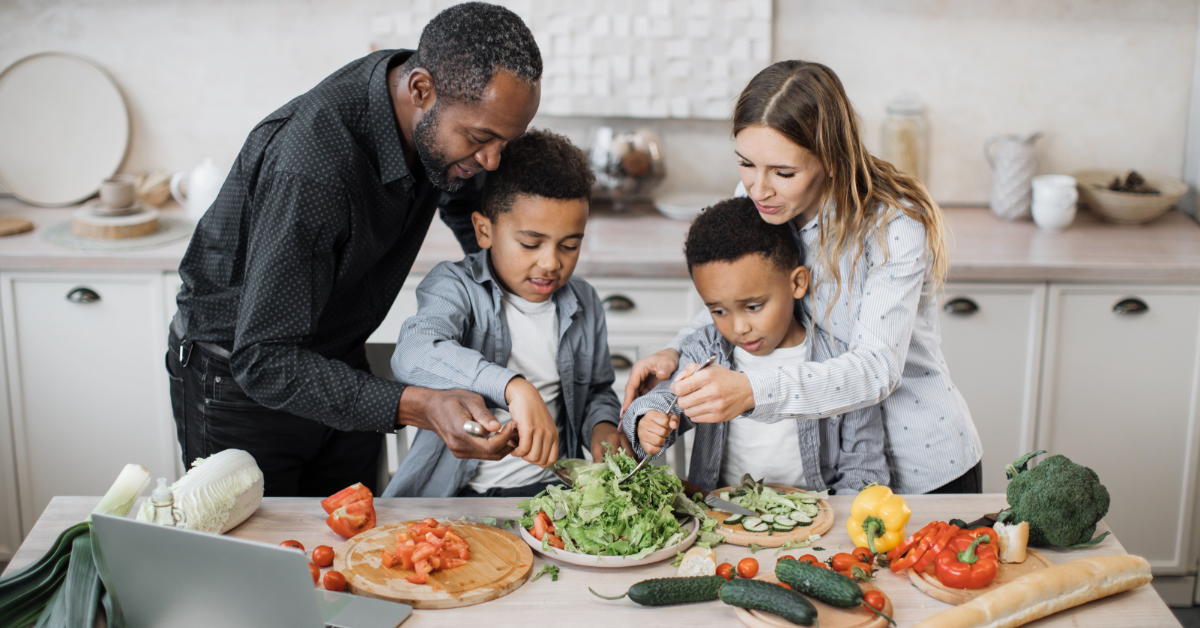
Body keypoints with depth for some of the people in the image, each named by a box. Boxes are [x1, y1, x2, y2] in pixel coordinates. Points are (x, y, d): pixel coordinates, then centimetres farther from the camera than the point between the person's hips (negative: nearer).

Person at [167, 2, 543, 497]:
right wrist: (418, 407, -45)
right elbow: (263, 360, -36)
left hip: (340, 359, 7)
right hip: (238, 377, -6)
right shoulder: (311, 167, -37)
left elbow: (464, 198, 14)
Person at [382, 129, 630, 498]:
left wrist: (602, 425, 5)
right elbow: (414, 354, -29)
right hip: (457, 494, -4)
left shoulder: (584, 305, 12)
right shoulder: (456, 286, -6)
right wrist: (514, 388, -41)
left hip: (553, 491, 4)